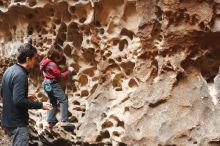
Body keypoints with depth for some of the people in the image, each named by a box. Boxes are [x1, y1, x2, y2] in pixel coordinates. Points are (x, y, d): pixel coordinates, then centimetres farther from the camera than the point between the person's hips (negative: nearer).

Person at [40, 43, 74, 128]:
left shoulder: (46, 60, 4)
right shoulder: (52, 65, -23)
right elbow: (60, 75, -15)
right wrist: (68, 72, -1)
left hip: (47, 84, 10)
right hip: (53, 84, -10)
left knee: (53, 103, 18)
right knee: (63, 100, -7)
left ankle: (51, 122, 21)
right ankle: (64, 121, -13)